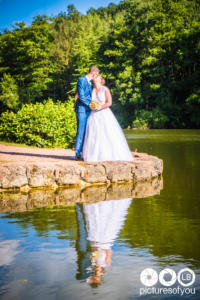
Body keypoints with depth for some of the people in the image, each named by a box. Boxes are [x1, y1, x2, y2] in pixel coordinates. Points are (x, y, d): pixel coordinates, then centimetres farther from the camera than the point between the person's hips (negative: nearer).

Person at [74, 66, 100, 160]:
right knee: (81, 131, -8)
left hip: (88, 110, 8)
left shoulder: (90, 82, 17)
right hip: (82, 109, -8)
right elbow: (81, 96, -15)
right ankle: (78, 154, -3)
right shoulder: (81, 80, -9)